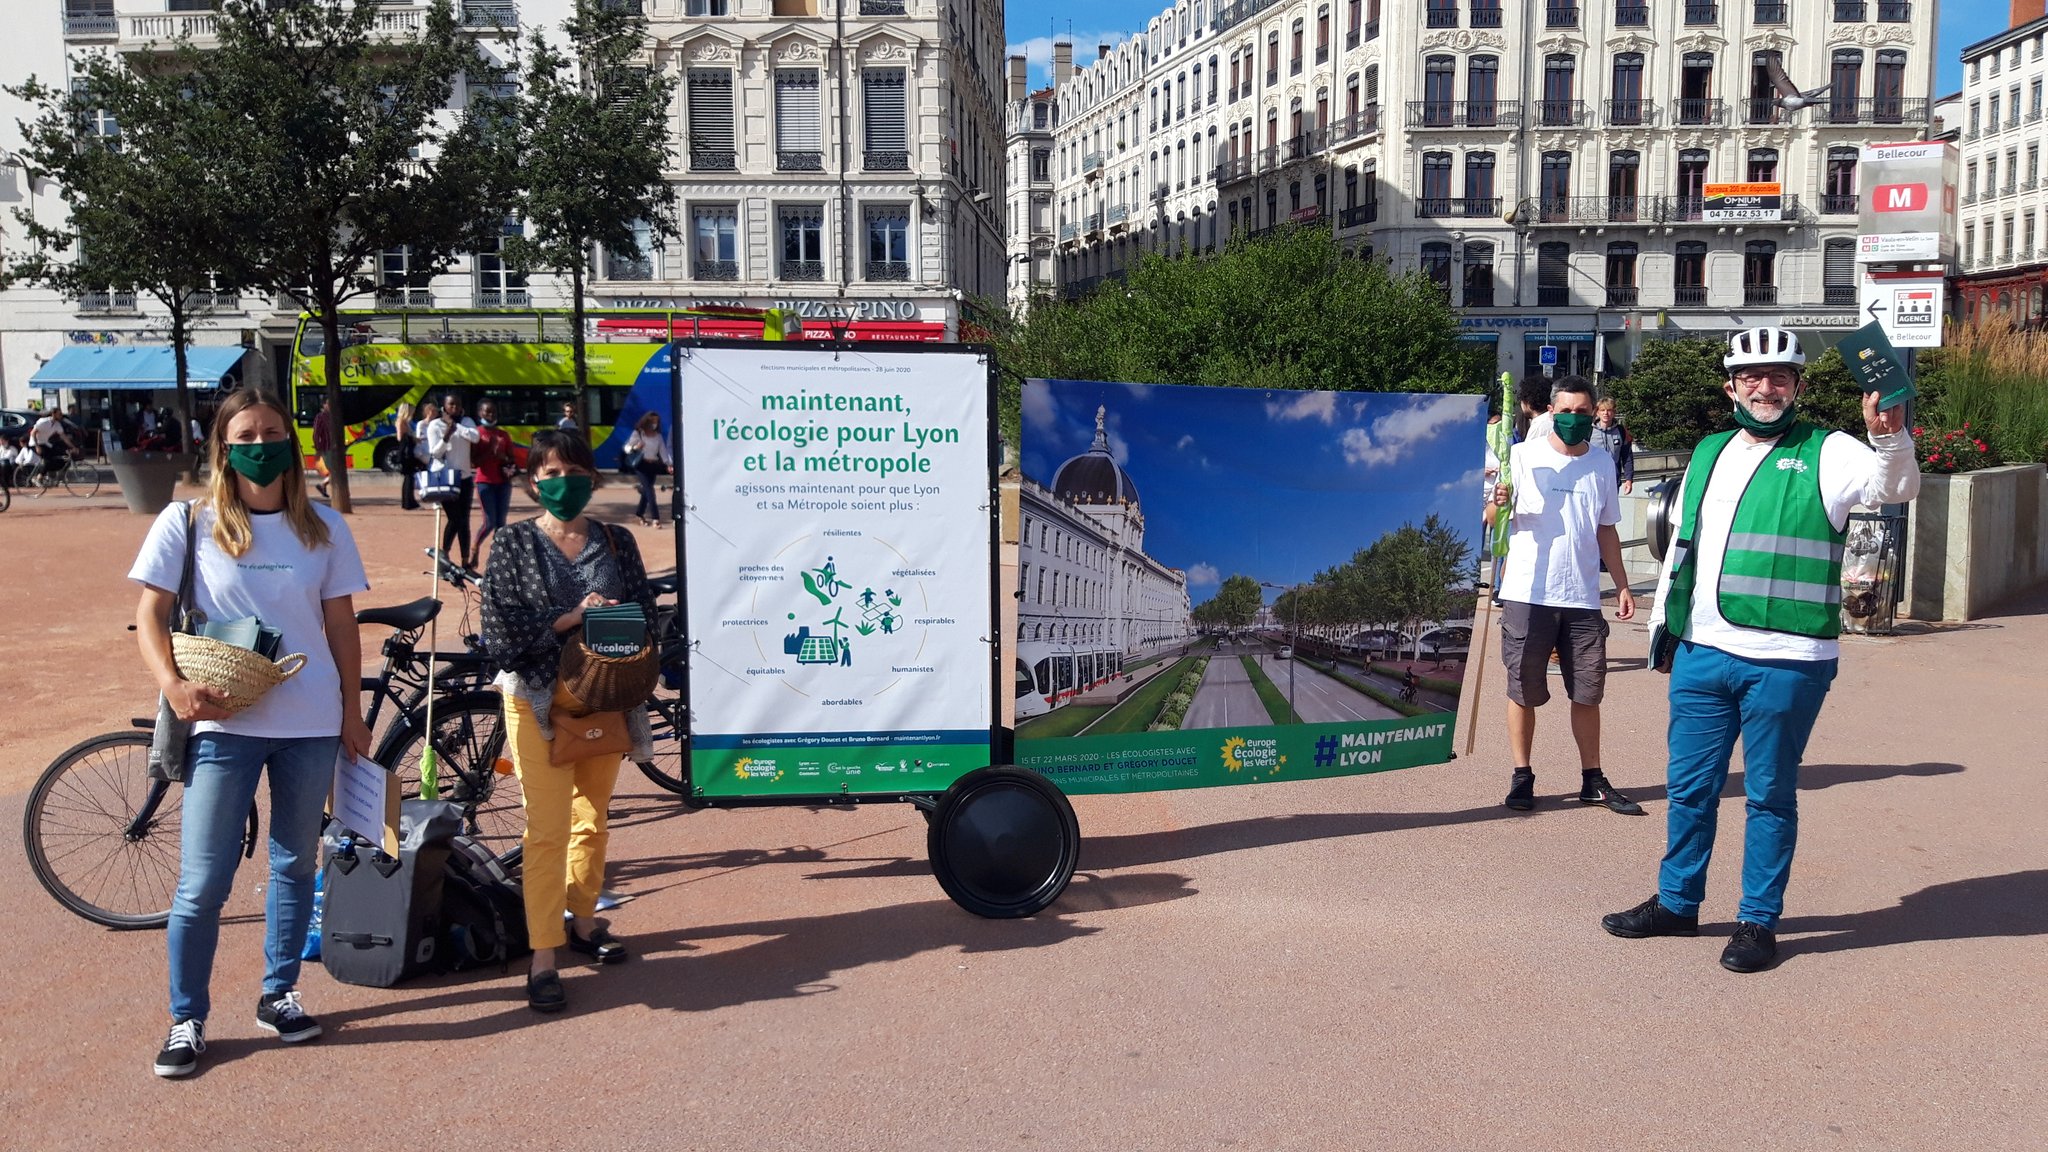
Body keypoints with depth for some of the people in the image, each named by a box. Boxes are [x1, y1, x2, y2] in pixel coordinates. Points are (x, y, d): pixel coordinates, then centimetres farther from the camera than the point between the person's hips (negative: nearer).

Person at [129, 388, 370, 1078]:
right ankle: (186, 1019, 16)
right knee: (202, 883, -1)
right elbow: (150, 616, -1)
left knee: (296, 864, 13)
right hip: (223, 723, -2)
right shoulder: (187, 524, -1)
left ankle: (279, 995, 28)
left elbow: (341, 625, 8)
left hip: (311, 723, 2)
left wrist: (353, 711, 6)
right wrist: (174, 686, -18)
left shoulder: (324, 529, 4)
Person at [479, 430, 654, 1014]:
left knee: (592, 820, 14)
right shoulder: (513, 543, -1)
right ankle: (542, 959, -1)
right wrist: (569, 618, -19)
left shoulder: (616, 541, 6)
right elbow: (501, 631, -9)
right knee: (546, 831, -5)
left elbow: (646, 615, 5)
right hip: (541, 700, -3)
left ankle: (585, 923, 30)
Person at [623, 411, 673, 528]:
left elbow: (663, 451, 0)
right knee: (649, 489, -15)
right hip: (641, 465, -4)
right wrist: (635, 447, -28)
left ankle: (639, 514, 27)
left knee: (647, 490, 7)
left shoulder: (658, 436, 8)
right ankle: (655, 518, -21)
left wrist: (669, 464, -15)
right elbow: (627, 448, -6)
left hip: (653, 465, 4)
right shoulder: (638, 433, -2)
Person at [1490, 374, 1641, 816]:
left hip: (1583, 598, 3)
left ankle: (1593, 780, 19)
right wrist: (1498, 501, -28)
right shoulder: (1523, 456, 0)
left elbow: (1606, 530, 18)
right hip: (1528, 594, -3)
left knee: (1587, 692, 9)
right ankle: (1522, 776, 15)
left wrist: (1622, 585, 12)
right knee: (1524, 691, 4)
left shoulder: (1602, 464, 11)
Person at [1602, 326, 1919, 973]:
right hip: (1701, 653, 5)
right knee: (1689, 785, 14)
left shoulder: (1826, 455, -2)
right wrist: (1662, 627, 21)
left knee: (1771, 795, 6)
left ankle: (1758, 921, 19)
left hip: (1786, 663, -5)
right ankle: (1676, 903, 29)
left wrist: (1890, 438, -40)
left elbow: (1894, 487, -20)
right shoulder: (1709, 454, 14)